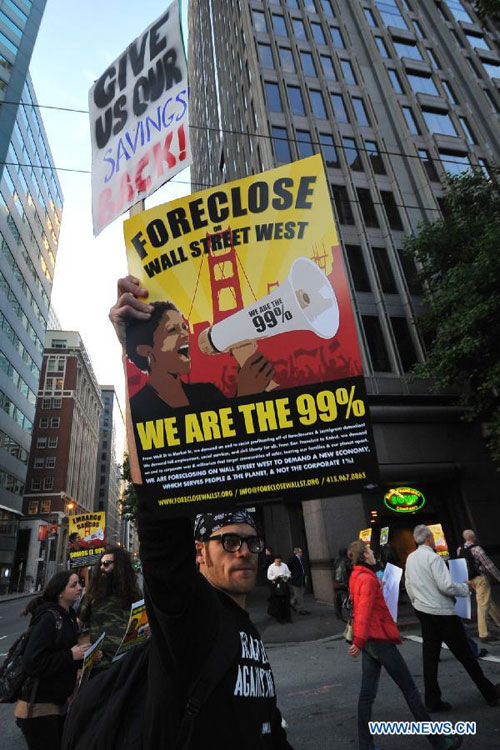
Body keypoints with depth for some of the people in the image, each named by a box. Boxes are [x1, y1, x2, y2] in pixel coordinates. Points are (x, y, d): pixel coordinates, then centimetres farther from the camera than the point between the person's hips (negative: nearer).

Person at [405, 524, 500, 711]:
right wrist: (465, 587, -4)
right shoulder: (433, 557, -18)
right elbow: (446, 586, -22)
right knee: (464, 653, 9)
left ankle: (432, 700, 15)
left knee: (429, 655, 11)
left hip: (422, 611, 6)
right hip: (442, 612, -6)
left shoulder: (410, 558, 5)